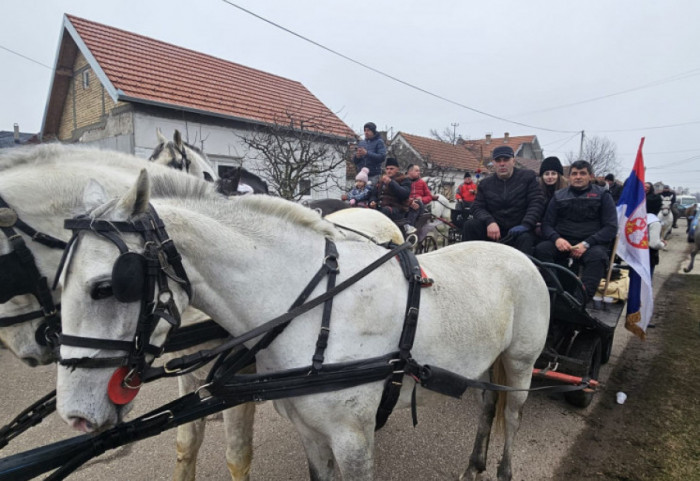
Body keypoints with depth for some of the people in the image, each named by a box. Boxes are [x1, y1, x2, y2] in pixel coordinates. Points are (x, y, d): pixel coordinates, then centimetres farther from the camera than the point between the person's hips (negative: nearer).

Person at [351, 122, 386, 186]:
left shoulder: (379, 142, 2)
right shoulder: (361, 143, 16)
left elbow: (382, 157, -13)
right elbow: (354, 160, 16)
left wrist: (367, 153, -18)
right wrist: (356, 156, -8)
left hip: (374, 176, -5)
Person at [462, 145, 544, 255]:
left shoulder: (528, 177, 6)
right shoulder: (485, 183, 12)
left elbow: (537, 203, -3)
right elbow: (477, 207, 3)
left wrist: (525, 225, -21)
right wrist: (489, 221, -20)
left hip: (519, 231, -2)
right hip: (494, 229, 3)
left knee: (525, 238, -37)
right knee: (470, 225, -23)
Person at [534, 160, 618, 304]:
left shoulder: (602, 195, 11)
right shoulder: (559, 196, 16)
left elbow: (611, 227, 1)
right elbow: (547, 223, 10)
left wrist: (587, 243, -15)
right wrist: (556, 239, -14)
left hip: (593, 242, -1)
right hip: (563, 242, 2)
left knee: (597, 256, -36)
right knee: (541, 249, -29)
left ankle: (583, 297, -41)